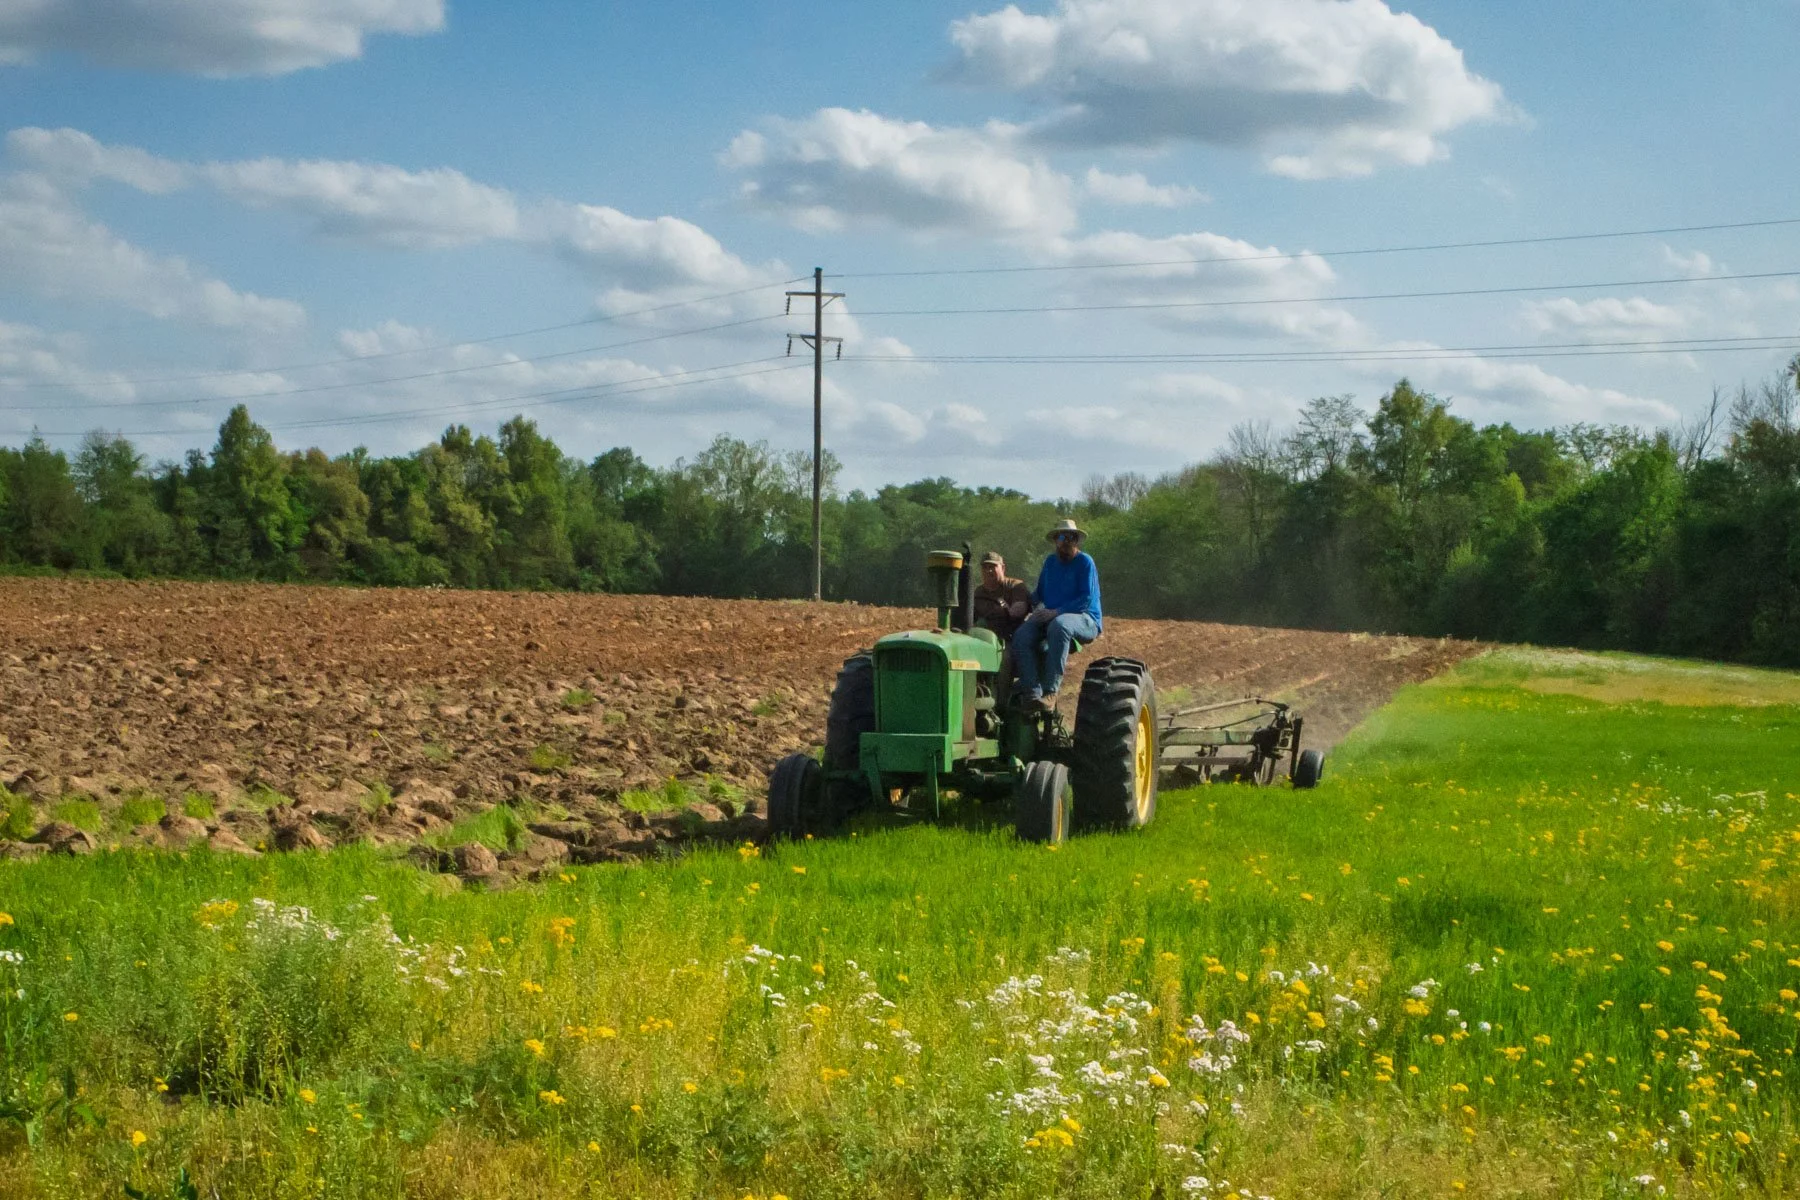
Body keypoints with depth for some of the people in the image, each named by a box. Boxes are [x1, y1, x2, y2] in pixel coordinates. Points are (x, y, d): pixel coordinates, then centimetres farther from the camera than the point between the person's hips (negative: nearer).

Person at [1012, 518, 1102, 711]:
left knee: (1059, 625, -41)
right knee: (1021, 636, -25)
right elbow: (1039, 592, 27)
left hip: (1083, 619, -6)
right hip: (1050, 618, 6)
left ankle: (1050, 690, -41)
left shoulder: (1084, 562, -3)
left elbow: (1087, 599, -13)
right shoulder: (1050, 562, 17)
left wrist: (1056, 611, -21)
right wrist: (1036, 604, 2)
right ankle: (1032, 693, -37)